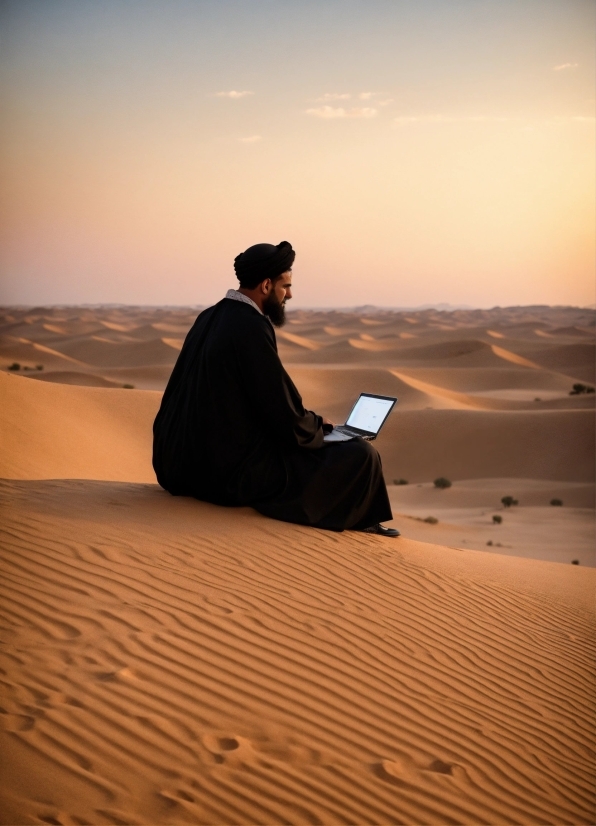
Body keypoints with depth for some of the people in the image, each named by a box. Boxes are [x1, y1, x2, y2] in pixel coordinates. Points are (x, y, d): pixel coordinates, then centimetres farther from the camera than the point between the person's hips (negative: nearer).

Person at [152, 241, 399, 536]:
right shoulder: (252, 329, -19)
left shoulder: (209, 318, 7)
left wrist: (309, 421, 16)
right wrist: (319, 425, 3)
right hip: (235, 477, -10)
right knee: (362, 455, -4)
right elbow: (288, 421, -18)